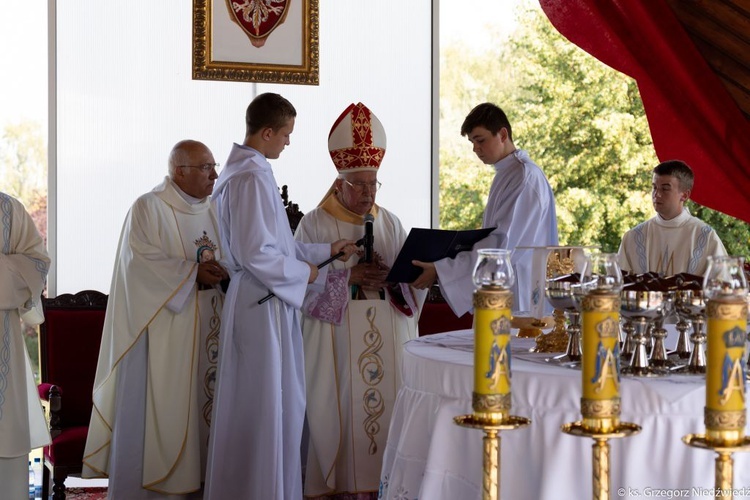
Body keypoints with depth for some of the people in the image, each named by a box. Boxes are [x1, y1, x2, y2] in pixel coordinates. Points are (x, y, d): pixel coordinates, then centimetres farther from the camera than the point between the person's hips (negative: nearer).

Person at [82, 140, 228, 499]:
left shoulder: (212, 210, 15)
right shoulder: (148, 208, -6)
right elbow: (140, 260, -16)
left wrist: (221, 272, -8)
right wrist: (193, 271, -19)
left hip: (205, 331, 6)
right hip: (162, 332, -6)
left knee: (200, 402, 5)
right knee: (158, 408, -5)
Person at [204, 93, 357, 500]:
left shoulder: (243, 171, 13)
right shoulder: (252, 178, -18)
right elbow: (256, 254, -23)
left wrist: (325, 251, 17)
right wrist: (305, 272, -9)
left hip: (260, 304, 10)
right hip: (263, 308, -10)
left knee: (275, 406, 16)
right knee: (264, 409, -2)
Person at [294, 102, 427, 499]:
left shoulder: (390, 224, 13)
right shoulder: (314, 224, 2)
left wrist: (394, 275, -15)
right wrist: (348, 275, -19)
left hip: (388, 338, 3)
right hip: (335, 340, -3)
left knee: (385, 402, -1)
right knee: (341, 407, -5)